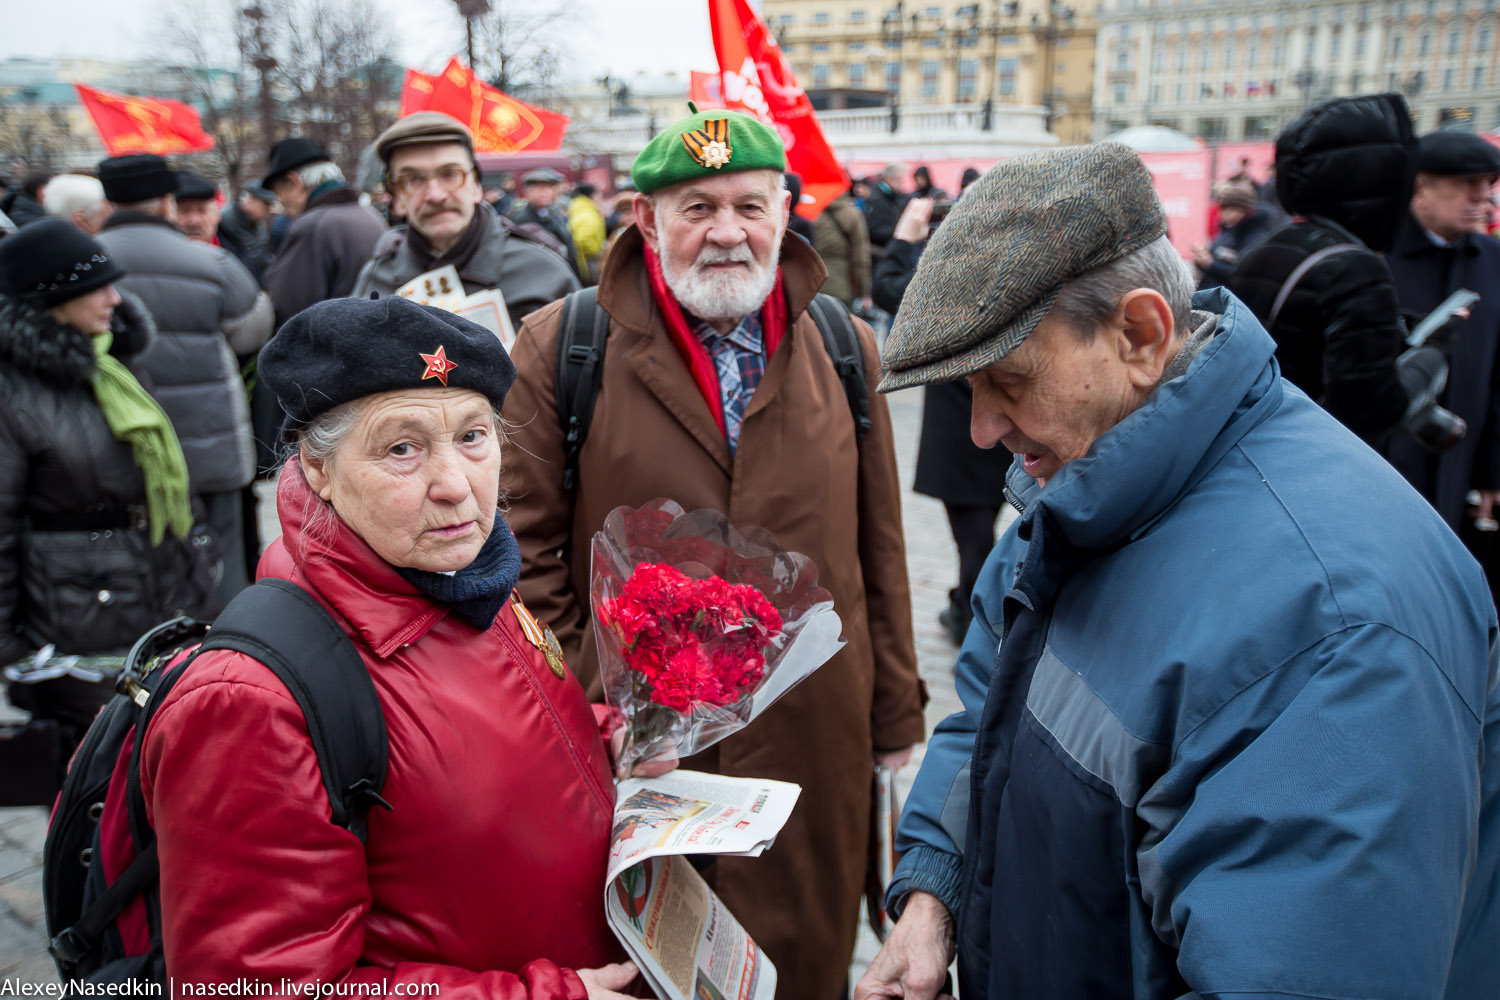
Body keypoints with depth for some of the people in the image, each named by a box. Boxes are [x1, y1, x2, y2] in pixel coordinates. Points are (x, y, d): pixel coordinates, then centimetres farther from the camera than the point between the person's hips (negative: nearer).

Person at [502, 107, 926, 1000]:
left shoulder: (846, 347, 4)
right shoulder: (562, 348, -5)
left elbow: (881, 550, 7)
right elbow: (532, 552, -4)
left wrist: (897, 722, 9)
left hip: (815, 743, 2)